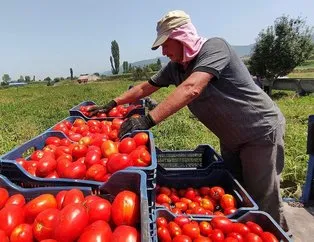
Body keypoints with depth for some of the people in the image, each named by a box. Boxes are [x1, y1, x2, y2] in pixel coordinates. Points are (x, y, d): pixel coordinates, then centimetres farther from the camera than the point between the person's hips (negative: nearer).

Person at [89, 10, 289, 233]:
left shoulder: (214, 47, -22)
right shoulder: (174, 68, 0)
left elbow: (191, 89, -37)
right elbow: (145, 88, 10)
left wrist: (148, 120, -41)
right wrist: (113, 104, 6)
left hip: (262, 132, -7)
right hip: (231, 138, 7)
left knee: (263, 204, 1)